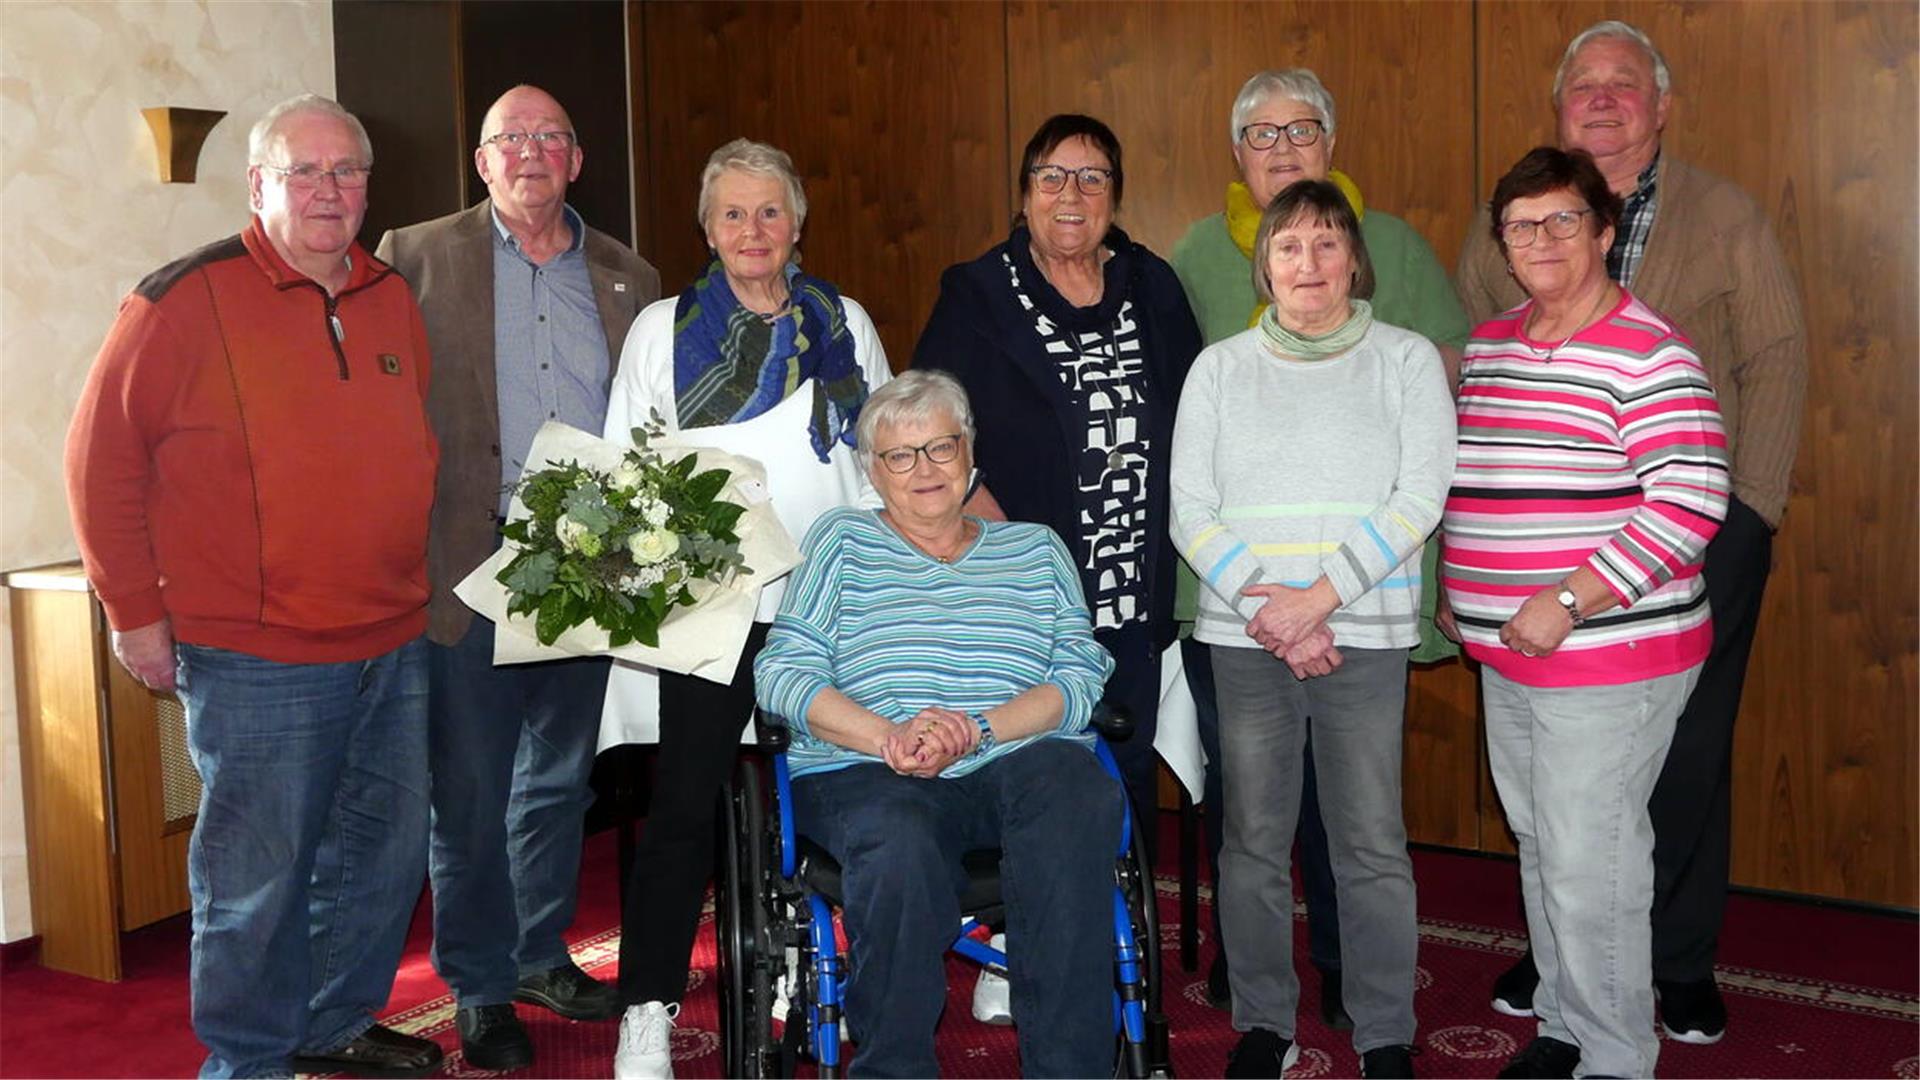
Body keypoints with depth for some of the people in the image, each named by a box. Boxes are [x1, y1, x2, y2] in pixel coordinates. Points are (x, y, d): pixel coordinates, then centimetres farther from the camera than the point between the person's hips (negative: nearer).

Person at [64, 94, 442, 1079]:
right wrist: (136, 612, -5)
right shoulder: (186, 299, -8)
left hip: (394, 649, 7)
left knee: (386, 857, 16)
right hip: (253, 663, -6)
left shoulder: (392, 300, 10)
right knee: (258, 880, 4)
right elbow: (101, 455, -5)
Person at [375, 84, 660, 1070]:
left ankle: (541, 953, 31)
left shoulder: (627, 278, 11)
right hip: (470, 561, -3)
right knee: (469, 786, 4)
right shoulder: (417, 258, 2)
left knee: (560, 777, 15)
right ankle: (479, 988, 18)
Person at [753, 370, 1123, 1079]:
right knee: (900, 849, -37)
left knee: (1078, 795, -34)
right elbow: (780, 673, 4)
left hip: (1021, 762, 2)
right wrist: (888, 738, -13)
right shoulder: (842, 541, 18)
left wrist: (978, 729, -11)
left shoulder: (1036, 548, 22)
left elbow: (1081, 678, 8)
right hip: (866, 775, -1)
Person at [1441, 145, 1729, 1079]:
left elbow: (1689, 503, -21)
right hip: (1505, 653, 8)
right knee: (1538, 848, 18)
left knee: (1588, 863, -3)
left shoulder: (1646, 353, -14)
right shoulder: (1487, 346, 11)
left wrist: (1567, 602, -23)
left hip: (1609, 658, -8)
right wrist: (1453, 587, 15)